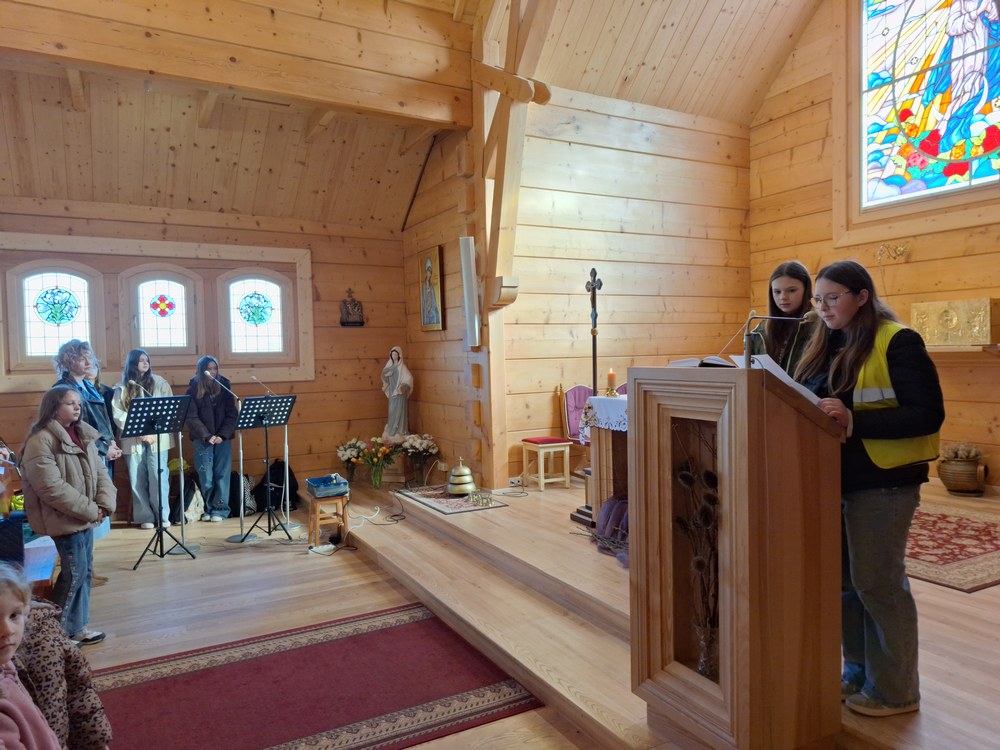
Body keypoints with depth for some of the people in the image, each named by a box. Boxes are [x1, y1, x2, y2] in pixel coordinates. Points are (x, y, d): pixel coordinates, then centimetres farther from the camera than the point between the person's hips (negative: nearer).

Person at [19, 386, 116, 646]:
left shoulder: (84, 435, 9)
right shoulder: (40, 441, -16)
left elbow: (100, 473, 9)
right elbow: (52, 488, -22)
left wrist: (105, 504, -7)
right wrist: (91, 510, -19)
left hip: (86, 517, 8)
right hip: (65, 518, -8)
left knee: (85, 572, 13)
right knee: (74, 573, -1)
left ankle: (76, 627, 26)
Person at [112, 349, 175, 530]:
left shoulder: (159, 383, 7)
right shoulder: (122, 387, 7)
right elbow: (117, 414, -1)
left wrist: (156, 432, -10)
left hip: (158, 438, -1)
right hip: (133, 439, 1)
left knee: (158, 476, -5)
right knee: (138, 479, 2)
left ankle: (162, 516, 4)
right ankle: (145, 517, 10)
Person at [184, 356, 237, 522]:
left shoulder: (224, 387, 5)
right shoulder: (193, 389, 1)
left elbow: (231, 414, 1)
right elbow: (192, 417, -4)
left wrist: (223, 435, -11)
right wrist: (207, 436, -14)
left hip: (223, 438, 1)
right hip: (202, 439, -1)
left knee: (222, 474, -1)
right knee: (205, 476, -1)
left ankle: (220, 509, 5)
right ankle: (208, 508, 12)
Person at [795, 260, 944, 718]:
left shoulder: (897, 342, -12)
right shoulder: (827, 345, 11)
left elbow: (928, 414, -17)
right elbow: (809, 403, 15)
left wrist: (854, 422, -27)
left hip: (882, 482, -7)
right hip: (836, 480, 7)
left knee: (877, 582, 3)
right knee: (843, 579, 14)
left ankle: (896, 689, 21)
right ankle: (859, 672, 31)